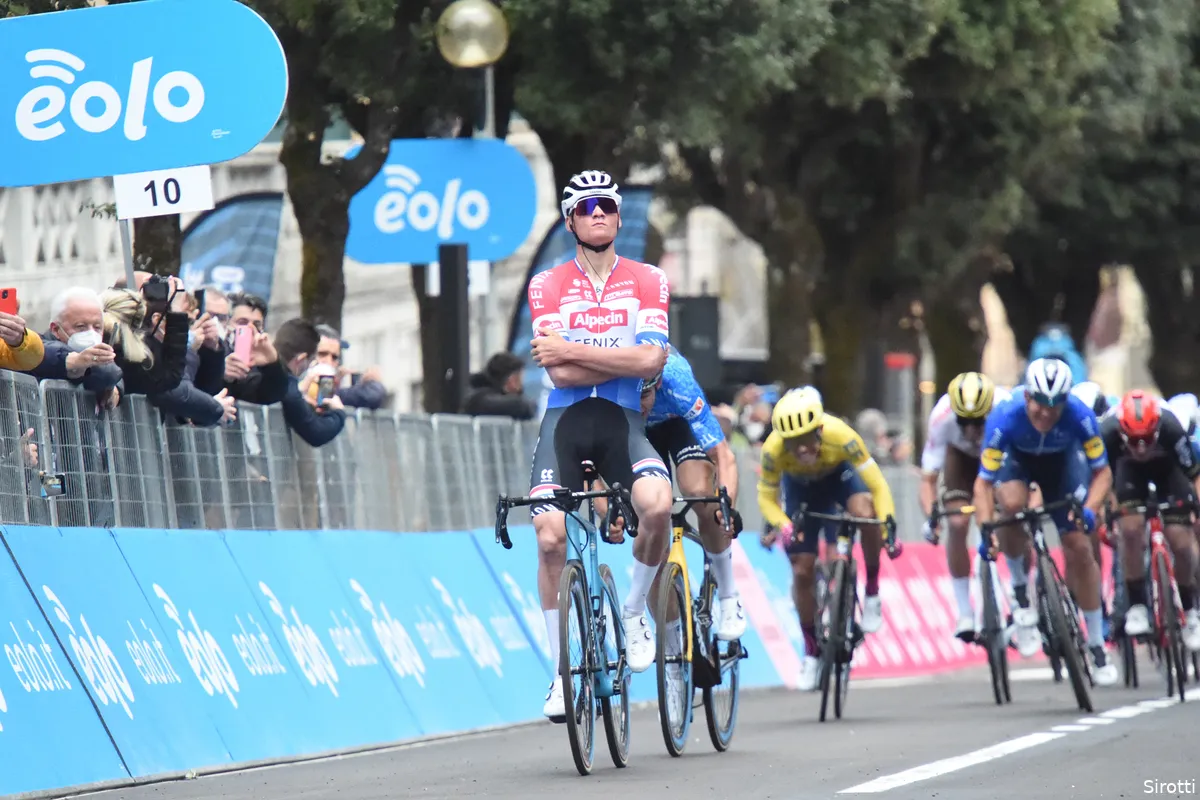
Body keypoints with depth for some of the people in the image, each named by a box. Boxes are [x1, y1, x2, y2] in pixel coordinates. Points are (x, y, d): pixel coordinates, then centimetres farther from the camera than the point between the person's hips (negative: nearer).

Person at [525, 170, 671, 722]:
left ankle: (633, 611, -1)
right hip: (564, 422, 0)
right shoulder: (547, 286, 6)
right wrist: (627, 359, -7)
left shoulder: (647, 281, 7)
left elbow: (649, 361, -8)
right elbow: (559, 372, -5)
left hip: (622, 422, 0)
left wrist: (574, 350, -11)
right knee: (550, 536, -16)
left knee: (657, 506, -29)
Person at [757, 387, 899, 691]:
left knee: (864, 512, -35)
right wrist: (782, 526, -38)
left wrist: (889, 525, -41)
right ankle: (811, 651, 16)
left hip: (839, 474, -1)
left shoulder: (840, 436, -40)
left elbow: (876, 484, -31)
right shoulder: (774, 450, -36)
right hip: (799, 485, 1)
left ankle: (872, 593, -14)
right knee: (802, 571, -4)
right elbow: (766, 497, -20)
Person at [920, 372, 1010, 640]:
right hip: (961, 455, 1)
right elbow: (928, 479, -32)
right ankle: (964, 613, -6)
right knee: (958, 524, -17)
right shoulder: (942, 417, -37)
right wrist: (930, 515, -49)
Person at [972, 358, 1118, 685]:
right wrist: (986, 530, -45)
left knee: (1078, 547, -7)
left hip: (1061, 459, 1)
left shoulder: (1079, 415, -35)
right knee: (1012, 503, -34)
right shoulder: (1004, 417, -38)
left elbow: (1102, 472, -24)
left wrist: (1089, 509, -42)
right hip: (1016, 456, -1)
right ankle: (1020, 591, -10)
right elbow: (984, 482, -32)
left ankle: (1096, 644, 6)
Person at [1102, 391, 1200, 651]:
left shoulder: (1170, 429, -39)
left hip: (1168, 466, -1)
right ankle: (1137, 608, -8)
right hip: (1130, 468, 1)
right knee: (1132, 530, -22)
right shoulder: (1108, 433, -37)